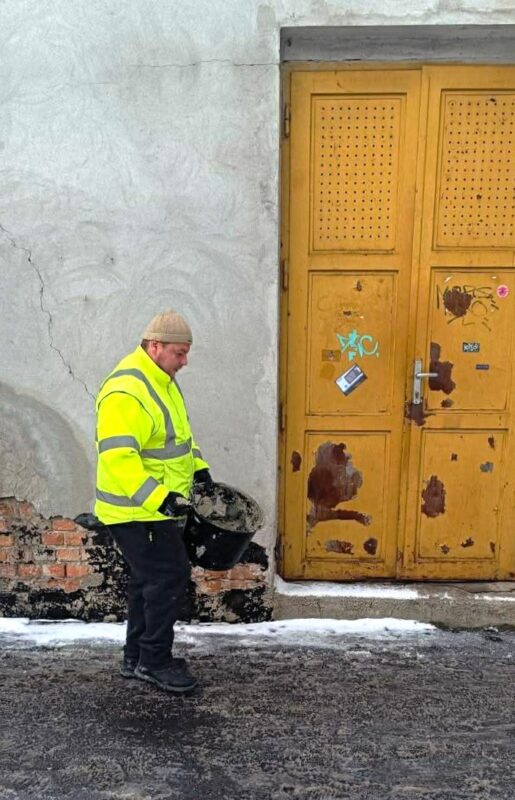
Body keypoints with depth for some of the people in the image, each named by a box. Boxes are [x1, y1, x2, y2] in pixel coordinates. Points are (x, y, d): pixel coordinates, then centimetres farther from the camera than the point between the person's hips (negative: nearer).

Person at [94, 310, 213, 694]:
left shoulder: (161, 381, 10)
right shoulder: (126, 392, -24)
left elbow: (177, 435, 22)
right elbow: (117, 457, -30)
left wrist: (199, 468, 13)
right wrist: (159, 498, -32)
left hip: (155, 508, 10)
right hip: (137, 513, -10)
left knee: (150, 580, 17)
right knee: (171, 578, -5)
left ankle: (137, 657, 31)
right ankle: (154, 661, 12)